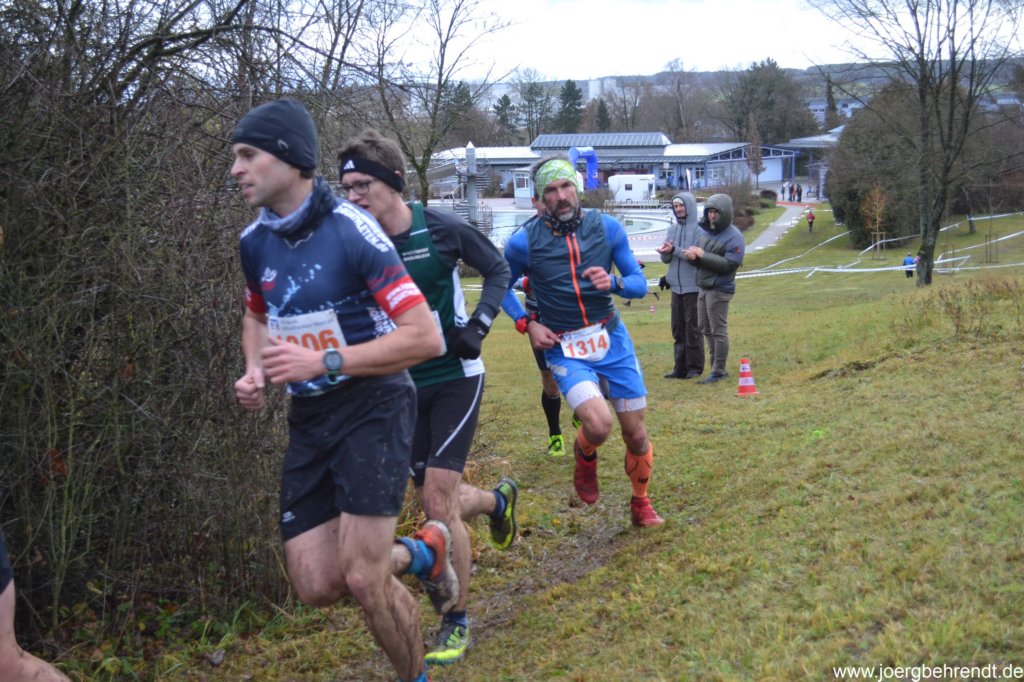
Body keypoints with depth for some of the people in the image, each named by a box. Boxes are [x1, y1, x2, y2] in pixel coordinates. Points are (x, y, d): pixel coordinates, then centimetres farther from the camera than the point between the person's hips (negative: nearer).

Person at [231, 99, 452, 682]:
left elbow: (425, 337, -21)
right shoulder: (255, 242, 3)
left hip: (373, 409, -7)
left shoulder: (352, 230, -19)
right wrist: (255, 372, 2)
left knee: (363, 579, -11)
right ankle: (421, 552, 32)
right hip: (308, 419, 7)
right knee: (317, 586, 3)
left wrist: (325, 361, -25)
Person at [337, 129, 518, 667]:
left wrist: (478, 325, -12)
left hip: (455, 379, -4)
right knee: (436, 499, 10)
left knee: (438, 502, -11)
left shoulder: (441, 228, -15)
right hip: (404, 387, 4)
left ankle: (456, 622, 8)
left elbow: (498, 270, 1)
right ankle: (498, 500, 46)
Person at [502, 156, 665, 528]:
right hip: (565, 350, -2)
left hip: (612, 339, 2)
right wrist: (526, 323, -5)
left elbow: (640, 283, -1)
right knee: (599, 424, -26)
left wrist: (614, 283, -23)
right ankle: (584, 455, 11)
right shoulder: (525, 242, -9)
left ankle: (641, 505, 32)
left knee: (636, 433, 6)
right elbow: (501, 285, 9)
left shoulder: (606, 227, -5)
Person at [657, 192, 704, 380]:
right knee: (678, 328, 8)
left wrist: (675, 250, -22)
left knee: (692, 328, -2)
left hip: (693, 287, -6)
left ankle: (695, 367, 6)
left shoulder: (699, 230, -7)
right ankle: (680, 367, 14)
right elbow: (666, 259, 13)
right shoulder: (672, 230, 13)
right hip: (676, 287, 6)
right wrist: (665, 252, -9)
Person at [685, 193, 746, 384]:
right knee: (706, 329, 15)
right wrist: (692, 255, -11)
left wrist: (702, 255, -22)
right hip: (704, 288, 8)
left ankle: (718, 372, 4)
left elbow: (729, 264, -22)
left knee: (719, 331, -3)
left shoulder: (734, 236, -13)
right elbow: (698, 257, 14)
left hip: (720, 289, -8)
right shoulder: (705, 231, 10)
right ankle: (716, 366, 26)